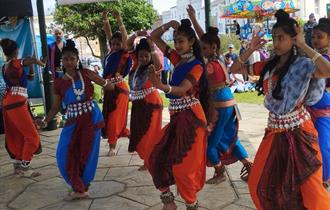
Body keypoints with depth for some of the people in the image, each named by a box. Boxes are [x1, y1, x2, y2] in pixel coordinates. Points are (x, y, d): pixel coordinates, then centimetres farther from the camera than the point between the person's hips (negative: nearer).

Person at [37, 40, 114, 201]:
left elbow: (111, 87, -3)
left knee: (87, 153, 3)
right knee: (65, 154, -3)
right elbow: (56, 107, 6)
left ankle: (81, 188, 21)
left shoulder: (86, 74, -5)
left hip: (91, 118, -2)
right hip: (73, 120, 3)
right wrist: (45, 122, -9)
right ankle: (79, 189, 13)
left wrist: (97, 79, -21)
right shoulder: (59, 82, 0)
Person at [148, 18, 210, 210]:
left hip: (191, 117, -7)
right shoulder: (177, 58, 9)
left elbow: (182, 90, -26)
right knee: (158, 157, 2)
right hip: (176, 116, 7)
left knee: (185, 163, -4)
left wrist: (161, 86, -44)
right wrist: (168, 25, -4)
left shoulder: (196, 66, -11)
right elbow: (153, 37, 12)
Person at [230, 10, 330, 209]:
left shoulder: (302, 65, -12)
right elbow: (235, 69, 10)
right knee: (259, 182, 13)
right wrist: (251, 50, -3)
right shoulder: (268, 66, 4)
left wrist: (304, 46, -25)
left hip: (299, 131, -6)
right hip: (275, 131, 6)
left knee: (309, 187, 0)